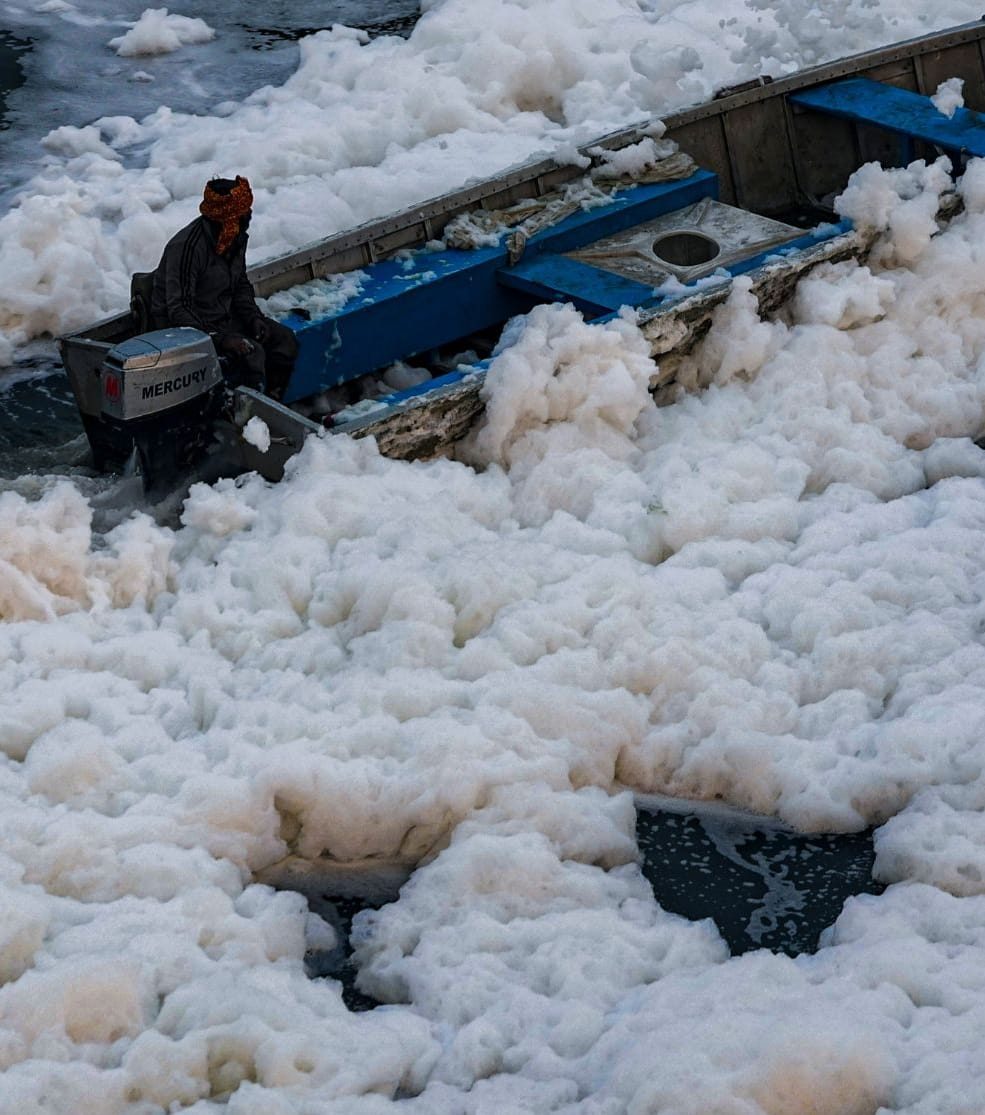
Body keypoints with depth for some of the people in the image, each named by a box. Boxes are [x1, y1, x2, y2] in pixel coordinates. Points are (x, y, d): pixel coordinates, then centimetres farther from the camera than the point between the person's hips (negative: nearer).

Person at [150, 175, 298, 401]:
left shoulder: (236, 238, 1)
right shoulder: (188, 247, -26)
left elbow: (241, 285, 17)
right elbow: (179, 309, -28)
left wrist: (254, 317, -2)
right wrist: (218, 339, -35)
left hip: (225, 317, 9)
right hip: (188, 328, -9)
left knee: (283, 339, 1)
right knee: (251, 353, -28)